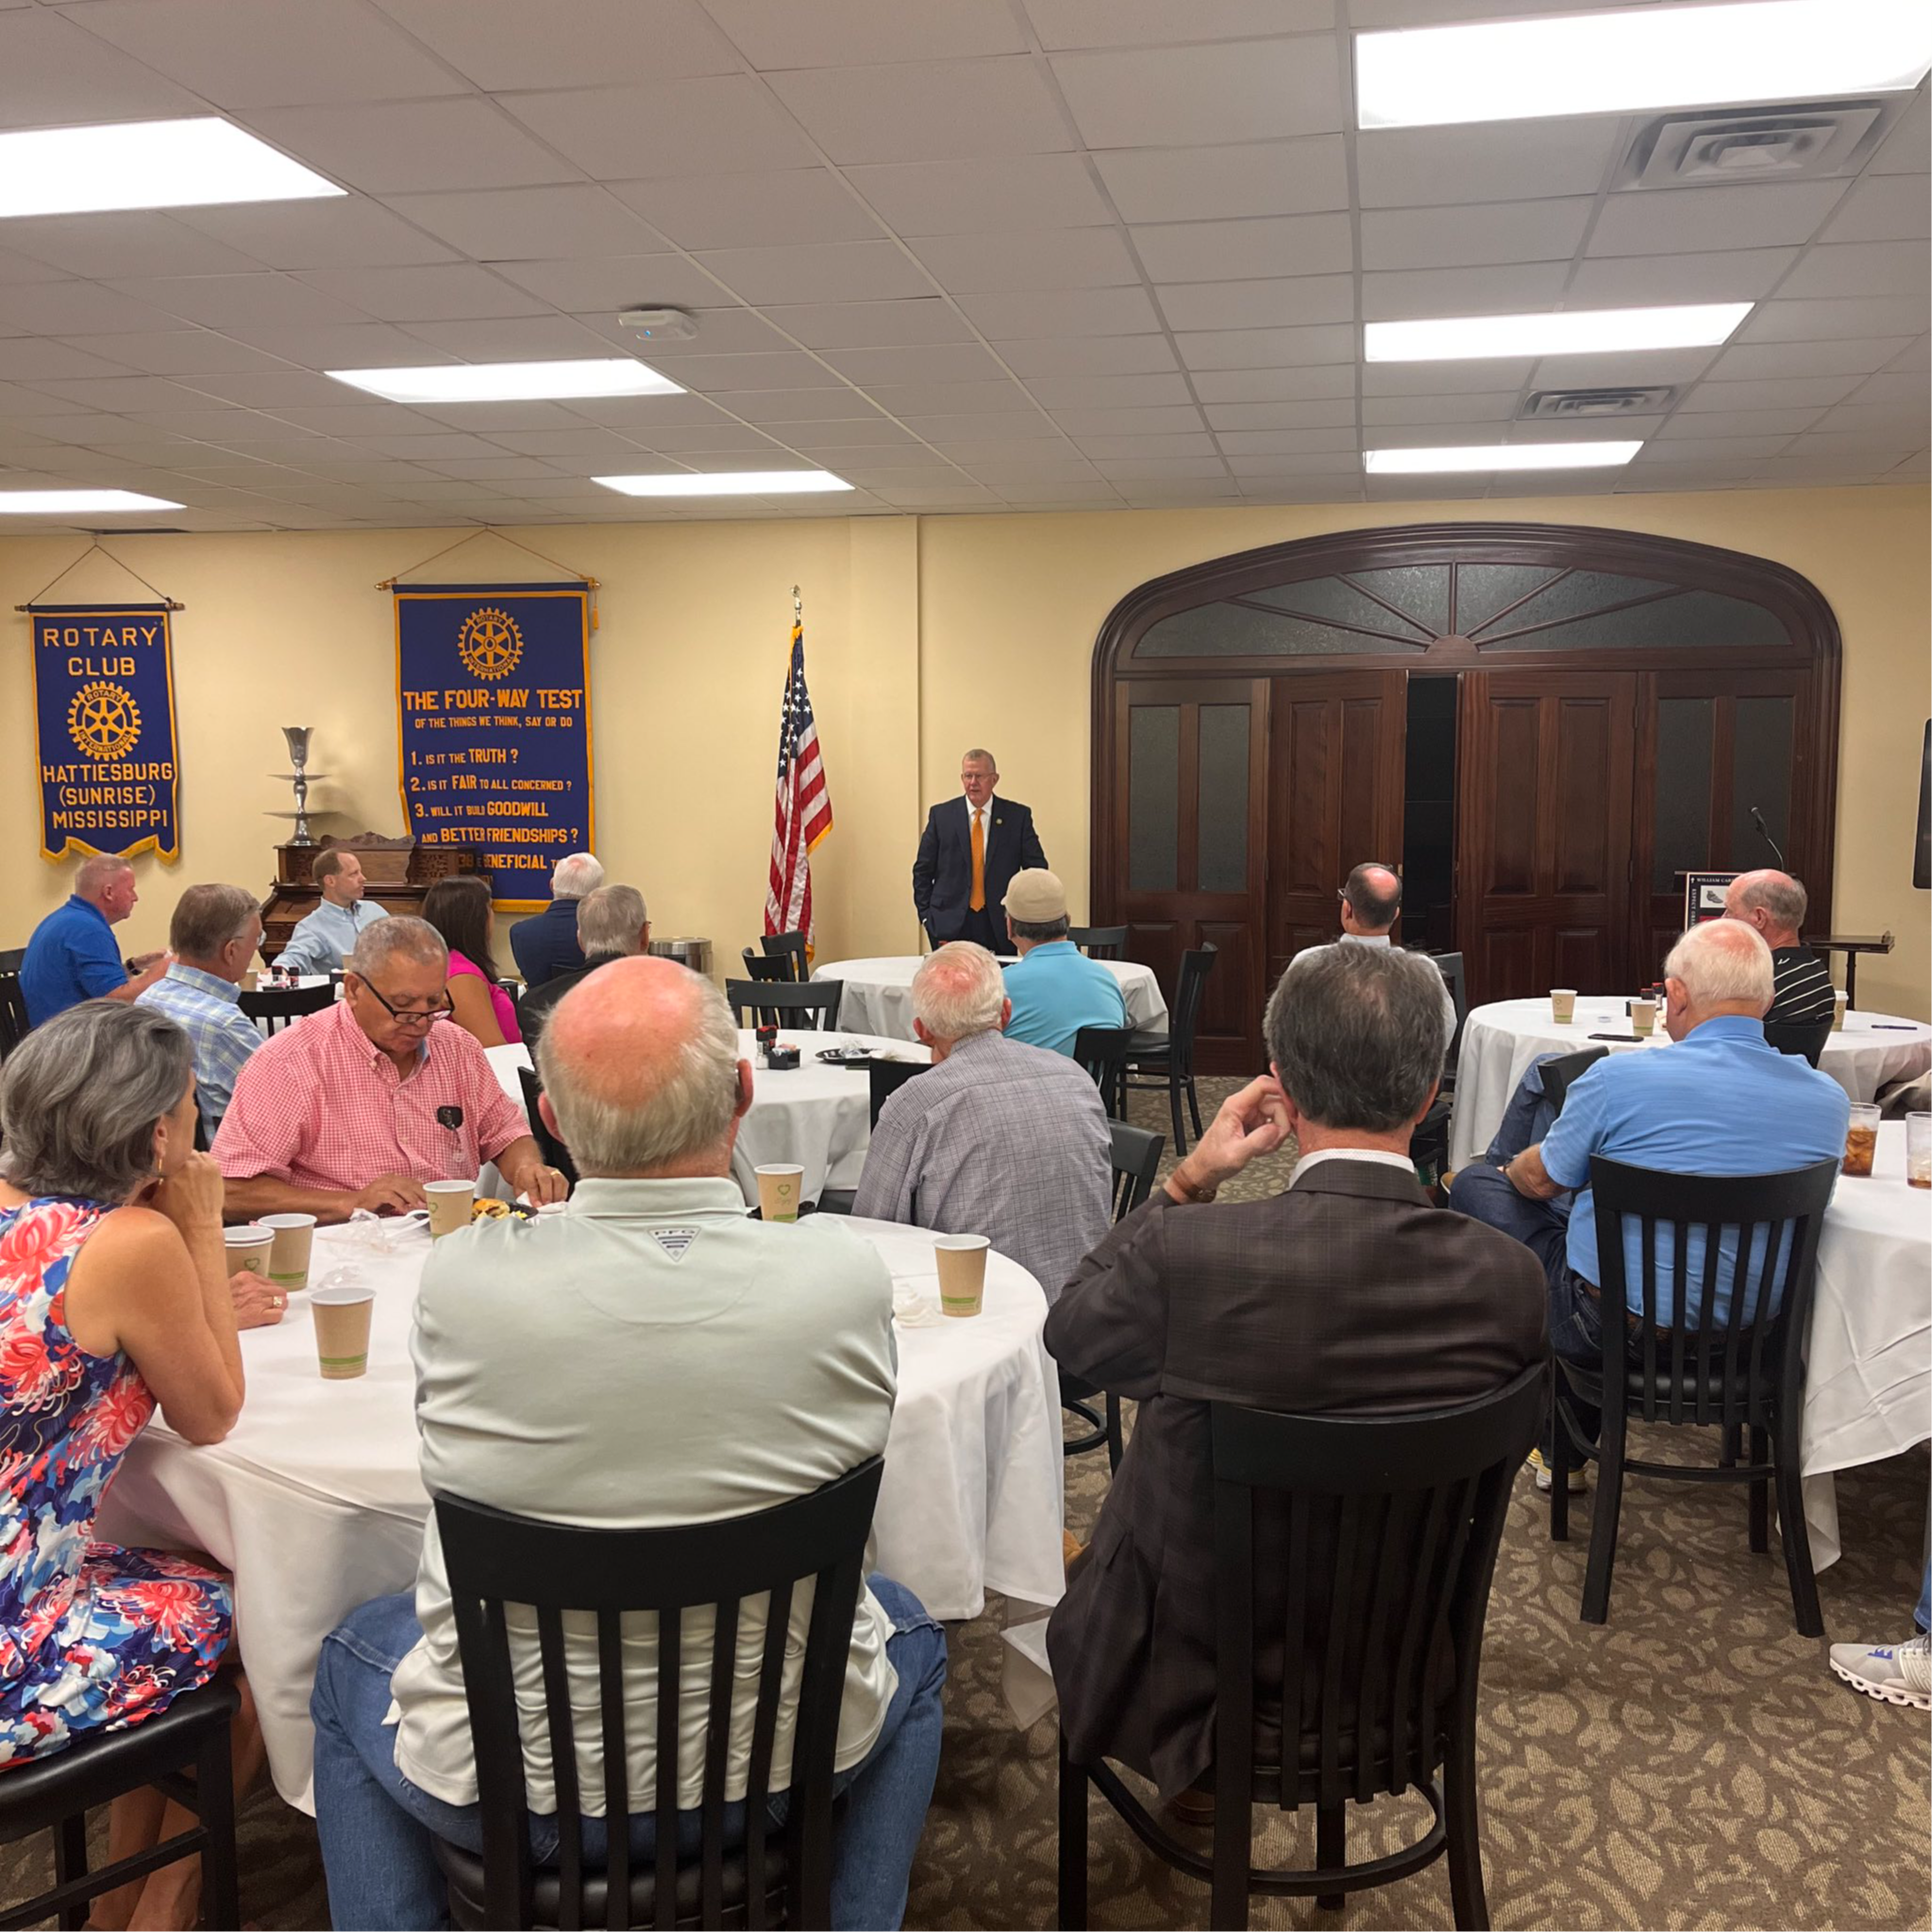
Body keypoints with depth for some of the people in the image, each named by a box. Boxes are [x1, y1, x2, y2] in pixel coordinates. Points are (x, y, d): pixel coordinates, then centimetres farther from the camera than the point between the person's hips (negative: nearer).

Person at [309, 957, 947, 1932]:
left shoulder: (461, 1277, -22)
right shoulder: (846, 1277, -22)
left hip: (509, 1792, 0)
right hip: (770, 1771, 1)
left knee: (354, 1654, 32)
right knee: (907, 1632, 33)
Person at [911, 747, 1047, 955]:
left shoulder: (1017, 816, 3)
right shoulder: (940, 815, 5)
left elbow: (1037, 869, 5)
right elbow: (922, 871, 8)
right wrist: (927, 917, 1)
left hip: (1000, 926, 0)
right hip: (951, 925, 0)